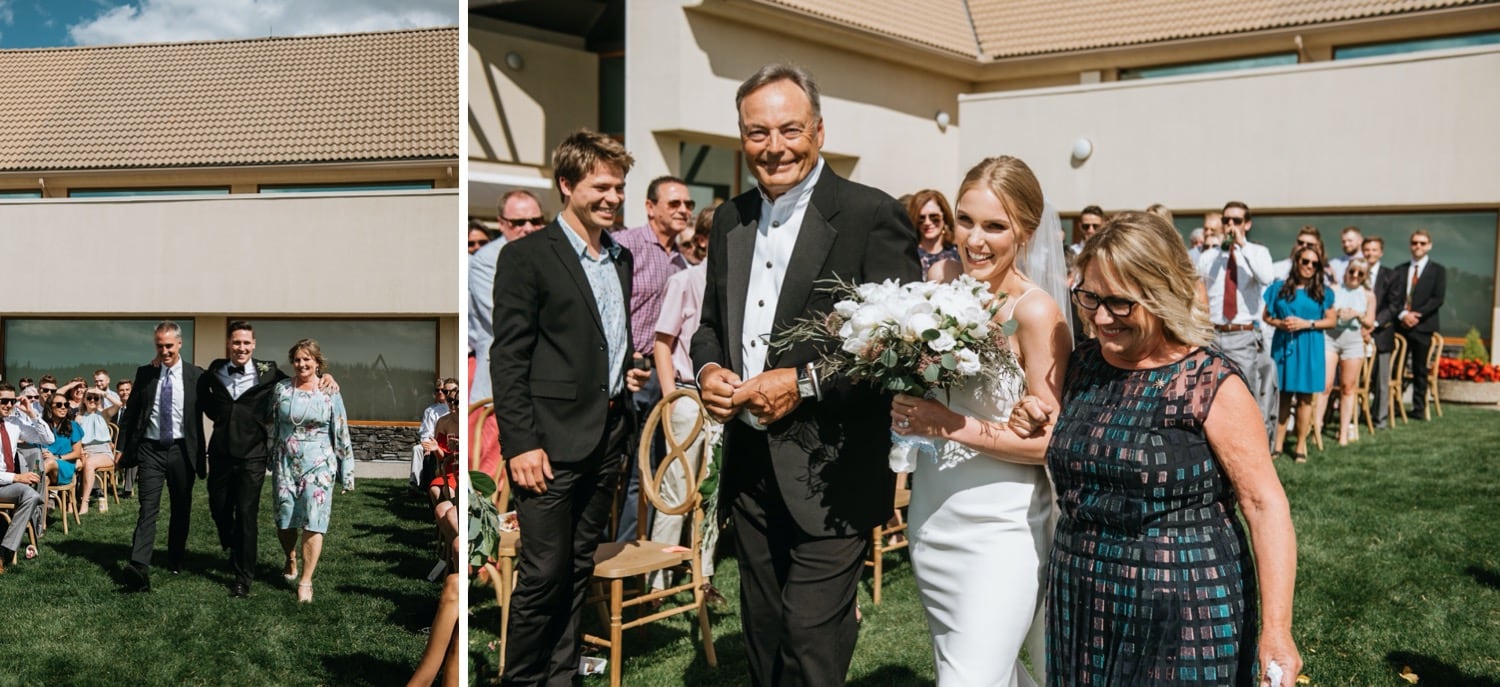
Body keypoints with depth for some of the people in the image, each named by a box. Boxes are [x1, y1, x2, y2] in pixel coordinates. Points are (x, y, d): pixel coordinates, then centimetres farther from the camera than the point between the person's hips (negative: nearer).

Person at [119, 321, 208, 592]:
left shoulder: (196, 375, -1)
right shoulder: (144, 373, 4)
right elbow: (130, 413, 9)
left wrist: (203, 455, -5)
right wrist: (122, 449, 7)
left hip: (182, 450, 0)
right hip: (151, 449, 0)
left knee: (181, 509, 13)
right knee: (148, 509, -10)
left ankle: (176, 560, 30)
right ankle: (139, 568, -18)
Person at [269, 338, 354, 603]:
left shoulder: (330, 393, -2)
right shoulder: (281, 389, 4)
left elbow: (341, 434, 0)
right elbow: (272, 423, 12)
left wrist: (346, 472, -1)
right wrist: (272, 460, 11)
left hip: (318, 465, -2)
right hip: (285, 463, 3)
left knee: (313, 523, -4)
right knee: (284, 519, 9)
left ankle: (306, 581, 3)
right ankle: (291, 559, 38)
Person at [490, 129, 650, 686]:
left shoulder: (621, 258, 15)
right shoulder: (526, 256, -6)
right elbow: (507, 358, -10)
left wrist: (630, 370, 9)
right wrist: (520, 443, -15)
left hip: (609, 437, 6)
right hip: (552, 441, -6)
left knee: (579, 570, 13)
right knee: (545, 573, -3)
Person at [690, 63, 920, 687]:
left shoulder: (872, 216, -10)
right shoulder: (730, 219, 11)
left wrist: (804, 383, -19)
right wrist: (708, 369, -1)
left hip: (829, 475, -6)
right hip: (748, 467, 7)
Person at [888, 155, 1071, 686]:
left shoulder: (1036, 312, -15)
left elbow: (1050, 441, -16)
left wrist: (951, 425, -23)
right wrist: (908, 408, -6)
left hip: (1000, 529, -6)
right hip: (932, 521, 7)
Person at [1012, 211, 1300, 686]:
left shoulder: (1211, 384, -12)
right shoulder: (1083, 365, 4)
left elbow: (1265, 505, -14)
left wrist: (1275, 631, -20)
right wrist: (1038, 427, -1)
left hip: (1183, 614, -5)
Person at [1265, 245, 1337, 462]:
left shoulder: (1322, 292, 7)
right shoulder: (1279, 287, 6)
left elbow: (1331, 321, 4)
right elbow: (1267, 316, 7)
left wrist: (1307, 324, -10)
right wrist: (1280, 323, -12)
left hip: (1309, 348, 0)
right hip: (1283, 345, 0)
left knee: (1304, 397, 0)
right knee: (1283, 395, 1)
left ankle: (1301, 446, 6)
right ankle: (1278, 444, 6)